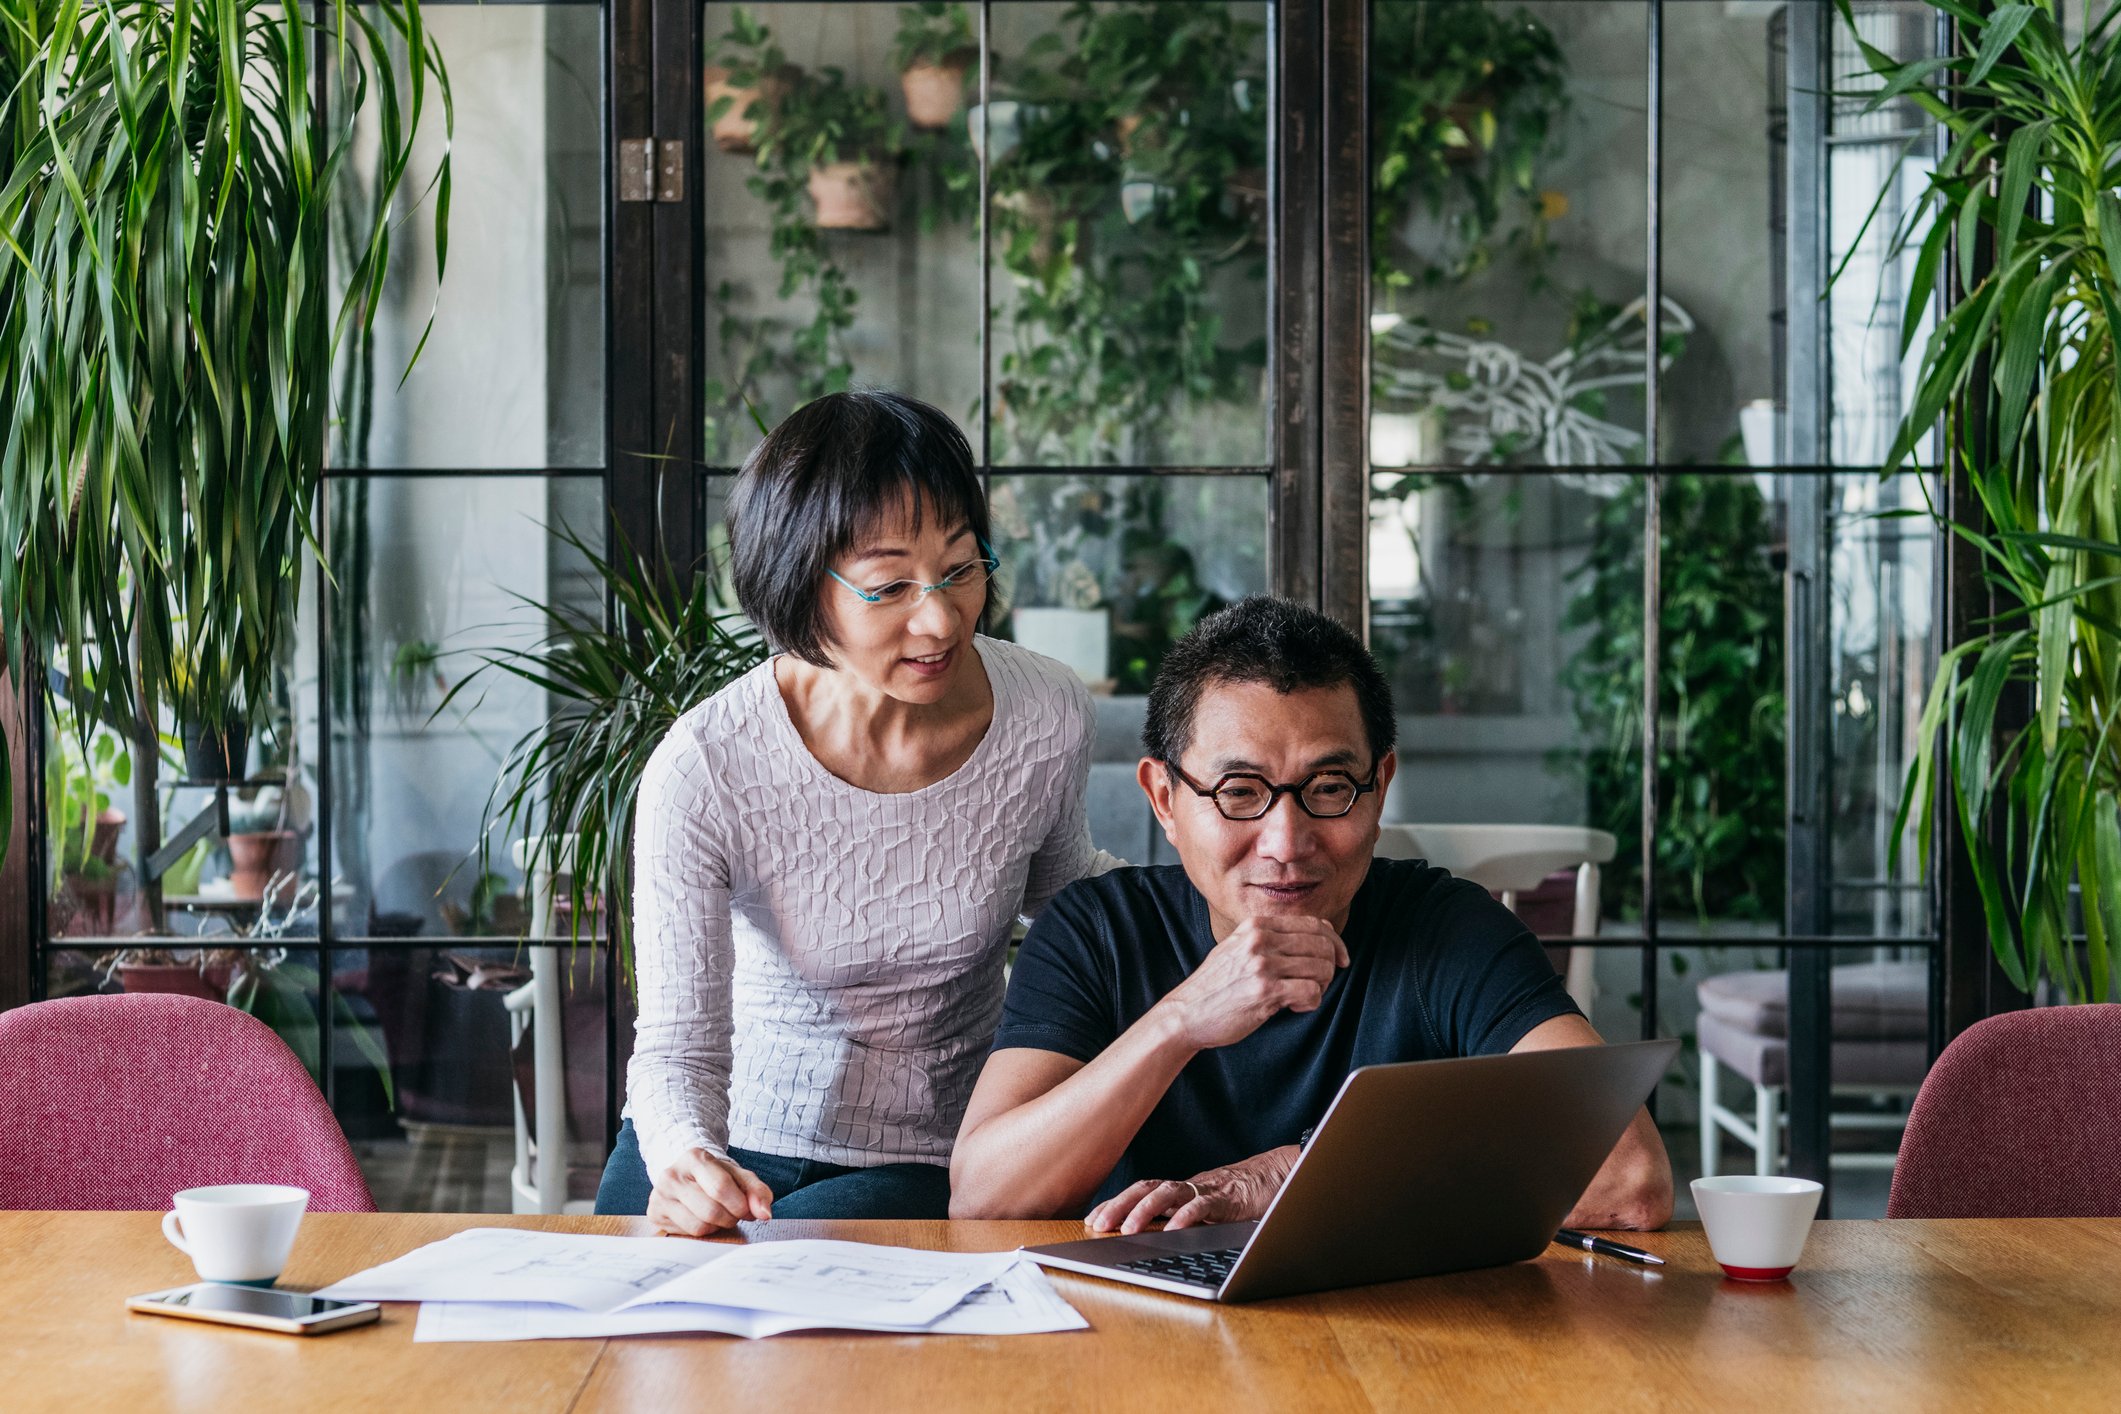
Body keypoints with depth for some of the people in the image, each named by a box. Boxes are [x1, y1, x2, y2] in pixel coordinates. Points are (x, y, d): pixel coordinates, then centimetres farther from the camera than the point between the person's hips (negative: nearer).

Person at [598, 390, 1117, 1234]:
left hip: (927, 1166, 1)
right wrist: (687, 1161, -38)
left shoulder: (1047, 722, -9)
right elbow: (679, 1044, -17)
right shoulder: (704, 770, -18)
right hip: (721, 1153, 0)